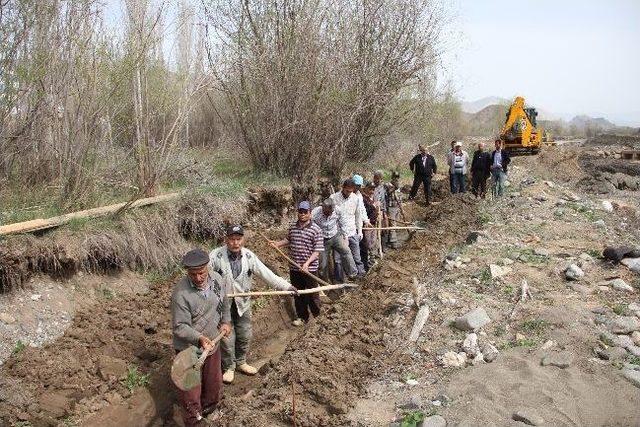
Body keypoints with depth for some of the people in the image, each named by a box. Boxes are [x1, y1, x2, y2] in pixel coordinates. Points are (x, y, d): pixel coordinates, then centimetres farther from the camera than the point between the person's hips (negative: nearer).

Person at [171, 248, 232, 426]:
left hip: (212, 343, 6)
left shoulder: (217, 279, -10)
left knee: (214, 385, 24)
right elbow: (180, 327, -23)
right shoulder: (181, 294, -28)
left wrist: (226, 322, -1)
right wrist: (199, 338, -36)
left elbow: (225, 302, 10)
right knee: (190, 391, 7)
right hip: (189, 348, -5)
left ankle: (207, 411, 51)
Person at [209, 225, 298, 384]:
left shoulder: (249, 256, -7)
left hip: (243, 303, 4)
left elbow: (266, 273, -6)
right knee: (227, 338, 5)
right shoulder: (216, 256, -17)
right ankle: (228, 367, 29)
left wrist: (286, 286, -11)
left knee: (245, 335, 15)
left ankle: (240, 362, 39)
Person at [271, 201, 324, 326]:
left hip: (310, 269, -5)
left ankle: (317, 317, 29)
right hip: (294, 268, 5)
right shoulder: (293, 227, 4)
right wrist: (278, 244, 8)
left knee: (312, 294, 8)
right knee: (297, 294, 15)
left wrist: (307, 263, -25)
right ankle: (302, 317, 32)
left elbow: (317, 250, -16)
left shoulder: (316, 230, -13)